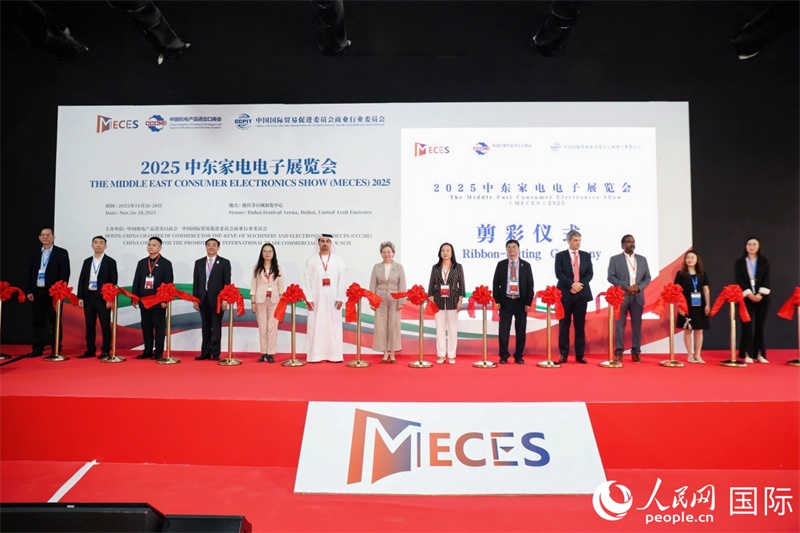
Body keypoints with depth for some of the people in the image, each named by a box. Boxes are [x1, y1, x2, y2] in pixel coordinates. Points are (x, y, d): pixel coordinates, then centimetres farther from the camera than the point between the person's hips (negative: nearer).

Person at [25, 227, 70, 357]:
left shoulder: (61, 253, 0)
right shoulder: (35, 254, 14)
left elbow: (65, 274, -6)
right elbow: (30, 274, 13)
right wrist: (28, 291, 3)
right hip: (37, 292, 5)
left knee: (55, 321, 1)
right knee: (38, 321, 9)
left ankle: (56, 350, 7)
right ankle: (37, 349, 16)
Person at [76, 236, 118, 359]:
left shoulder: (110, 262, 0)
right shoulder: (87, 261, 13)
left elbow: (113, 281, -5)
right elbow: (82, 279, 11)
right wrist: (80, 297, 2)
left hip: (103, 297, -4)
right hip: (88, 296, 4)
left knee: (105, 325, -1)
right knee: (90, 325, 8)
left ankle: (106, 351, 4)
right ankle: (90, 350, 16)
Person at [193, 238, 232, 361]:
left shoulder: (224, 263, 1)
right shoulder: (199, 263, 11)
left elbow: (227, 283, -3)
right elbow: (196, 282, 10)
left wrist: (225, 300, -10)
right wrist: (195, 299, 3)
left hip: (217, 299, -3)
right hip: (203, 299, 3)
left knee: (216, 327, 1)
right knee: (205, 327, 8)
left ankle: (215, 353, 6)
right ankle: (205, 353, 12)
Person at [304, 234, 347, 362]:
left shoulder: (338, 259, 6)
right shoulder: (311, 260, 6)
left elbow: (341, 279, 0)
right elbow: (307, 280, 1)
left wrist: (340, 298, -8)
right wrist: (308, 299, -7)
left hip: (333, 299, 0)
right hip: (316, 298, 0)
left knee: (333, 326, 1)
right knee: (316, 326, -1)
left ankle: (334, 354, 6)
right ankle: (316, 355, 4)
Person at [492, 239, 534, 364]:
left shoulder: (526, 265, 4)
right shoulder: (501, 264, 5)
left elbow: (530, 285, 2)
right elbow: (495, 283, 4)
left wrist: (528, 302, -5)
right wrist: (497, 300, -5)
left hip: (521, 302, 0)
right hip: (505, 301, 0)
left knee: (521, 330, 4)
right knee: (503, 330, 1)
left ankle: (519, 356, 14)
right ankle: (504, 356, 9)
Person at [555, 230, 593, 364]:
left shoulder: (586, 256, 11)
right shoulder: (560, 255, 3)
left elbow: (590, 273, 4)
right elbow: (559, 274, -7)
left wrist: (580, 284, -12)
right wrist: (572, 284, -18)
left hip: (582, 294, 2)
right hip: (565, 294, -2)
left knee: (580, 325, 4)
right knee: (564, 325, 1)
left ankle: (580, 355, 9)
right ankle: (563, 354, 6)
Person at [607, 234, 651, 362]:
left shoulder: (642, 259, 14)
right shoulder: (615, 259, 3)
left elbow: (647, 277, 11)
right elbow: (611, 277, -5)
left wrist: (639, 287, -8)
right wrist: (625, 287, -15)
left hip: (637, 297, 3)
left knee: (637, 325, 4)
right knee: (620, 325, -1)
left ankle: (636, 352, 10)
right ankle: (619, 352, 3)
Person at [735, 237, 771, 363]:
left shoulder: (764, 262, 8)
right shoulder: (739, 262, 3)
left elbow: (766, 279, -1)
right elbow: (739, 280, -4)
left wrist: (760, 294, -14)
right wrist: (749, 294, -15)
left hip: (762, 297, 2)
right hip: (746, 298, -2)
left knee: (759, 325, 4)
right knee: (747, 325, -2)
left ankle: (759, 354, 10)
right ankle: (748, 354, 2)